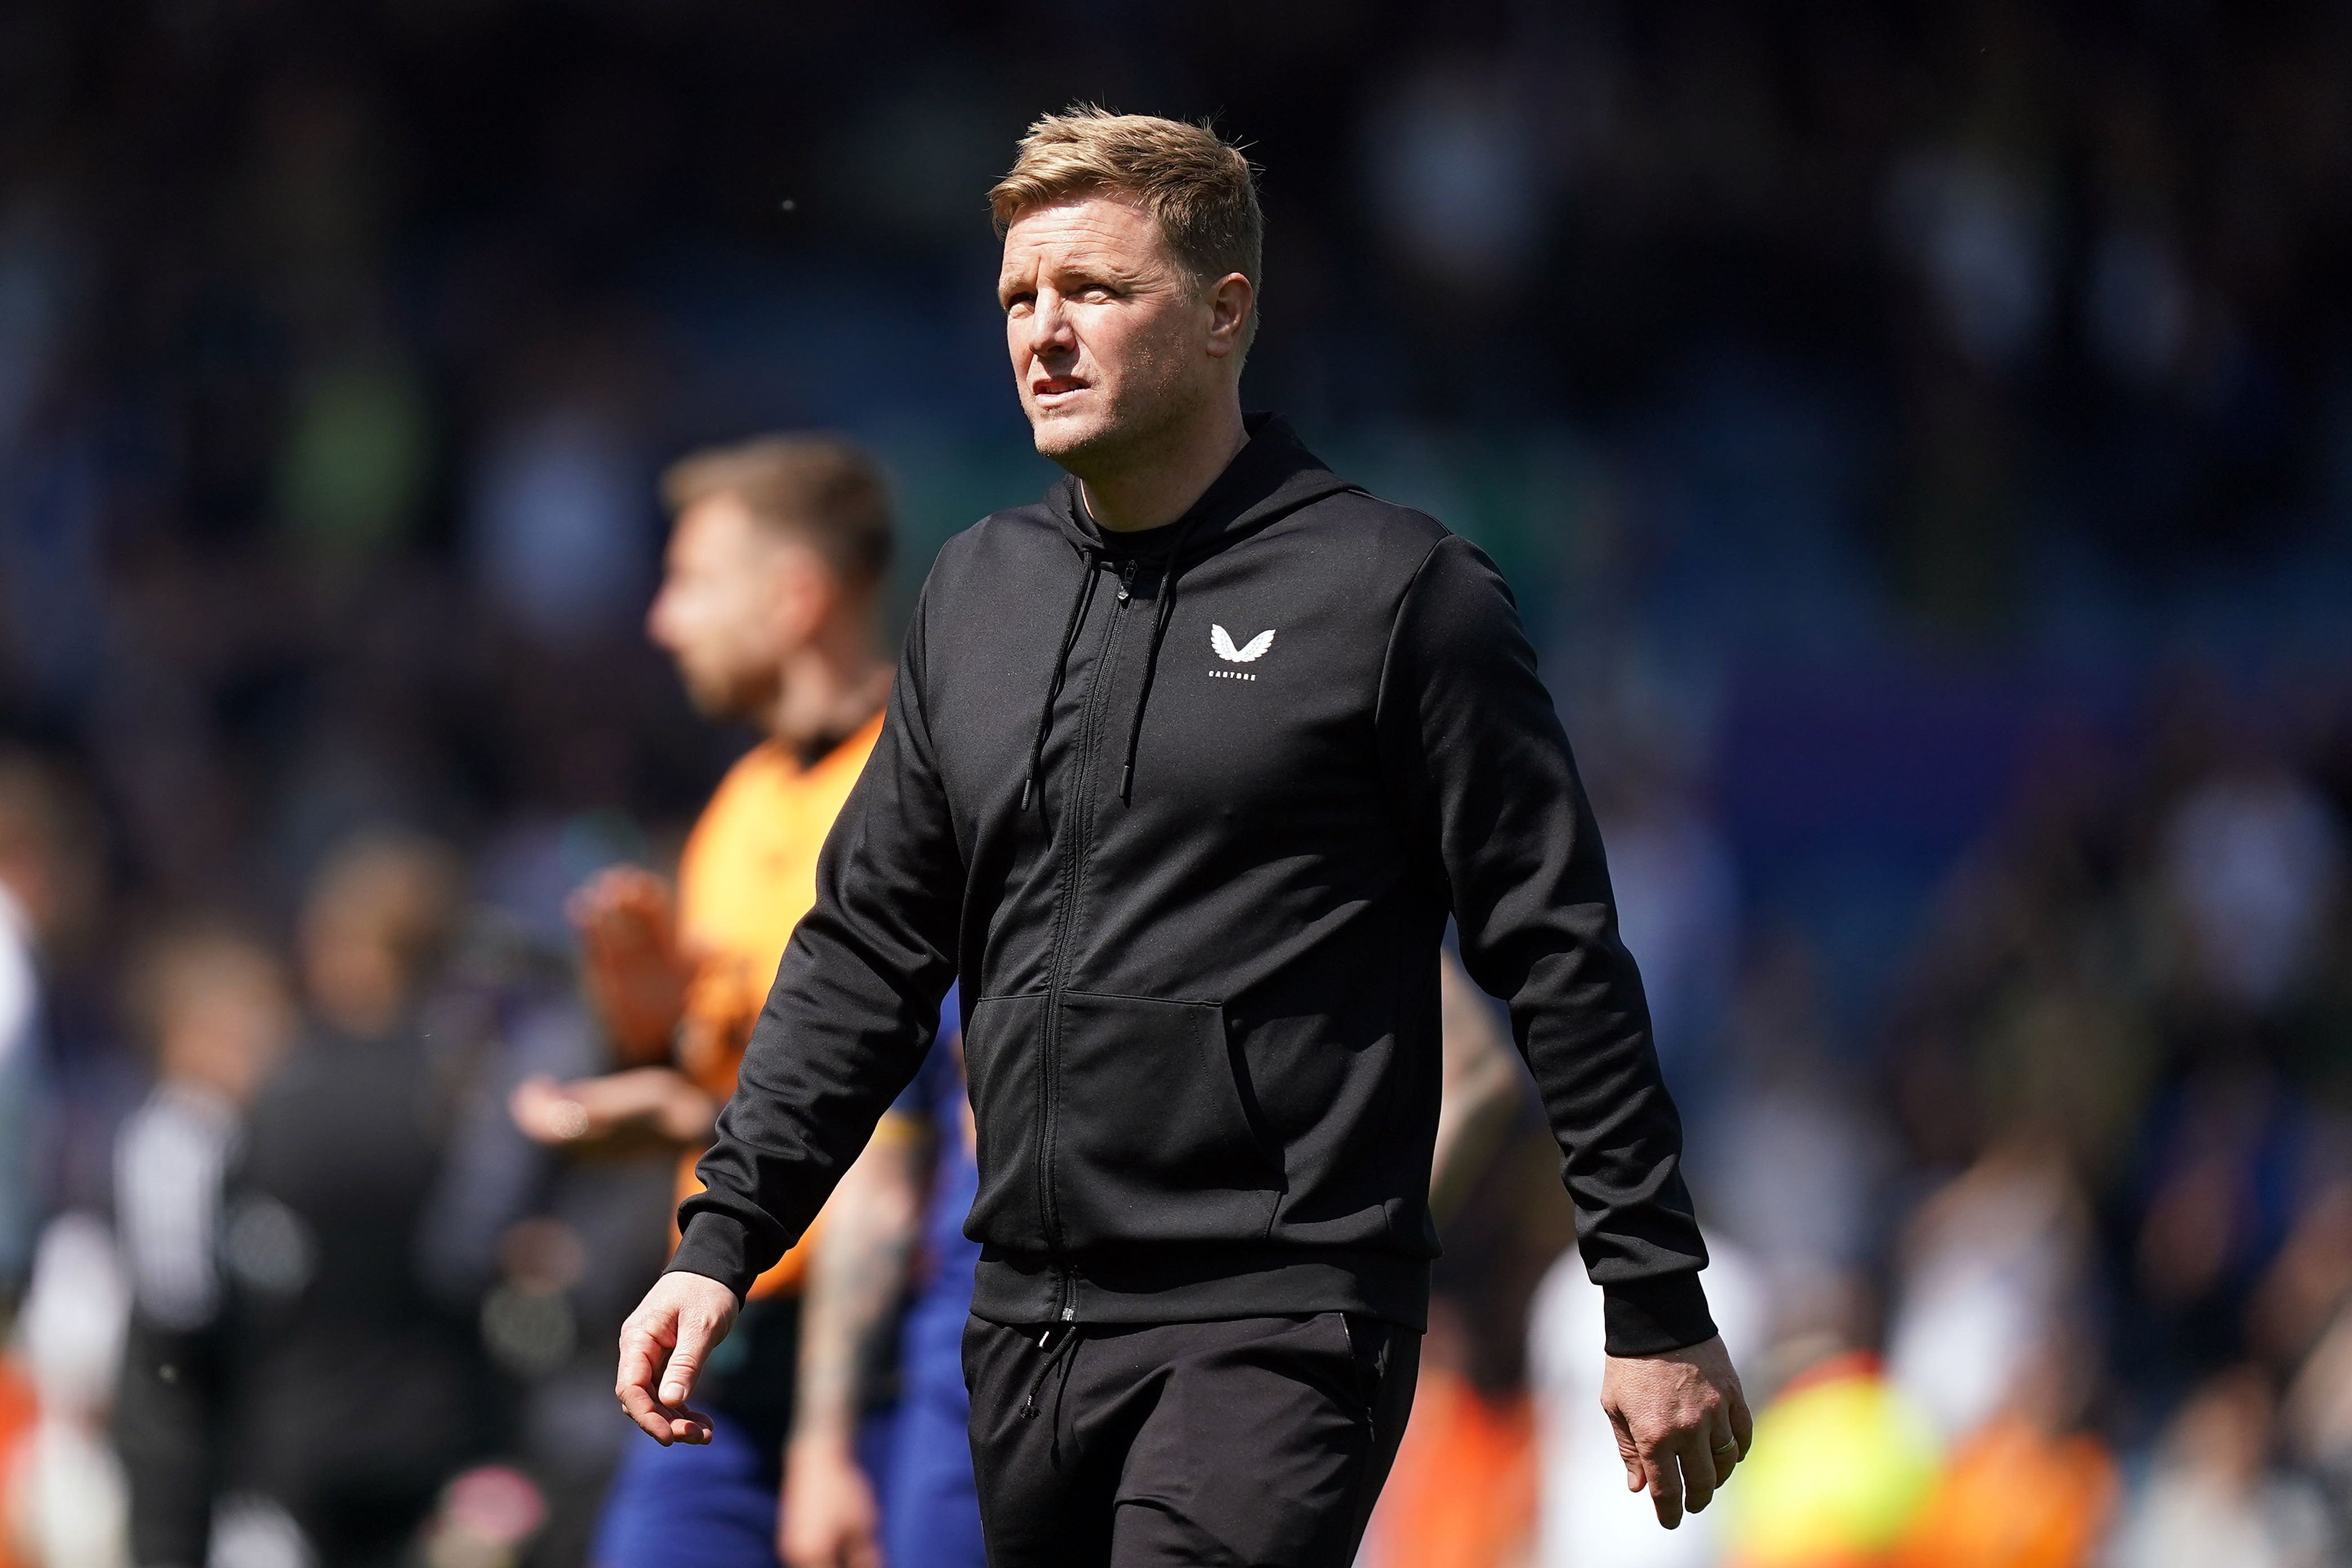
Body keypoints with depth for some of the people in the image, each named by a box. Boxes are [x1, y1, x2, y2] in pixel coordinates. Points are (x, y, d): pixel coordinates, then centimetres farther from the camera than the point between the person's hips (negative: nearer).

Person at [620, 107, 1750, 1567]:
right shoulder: (978, 594, 13)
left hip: (1276, 1328, -6)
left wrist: (1658, 1307, -5)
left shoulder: (1396, 593, -4)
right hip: (1028, 1330, 6)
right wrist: (723, 1240, 8)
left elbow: (1562, 960, -3)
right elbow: (866, 951, 17)